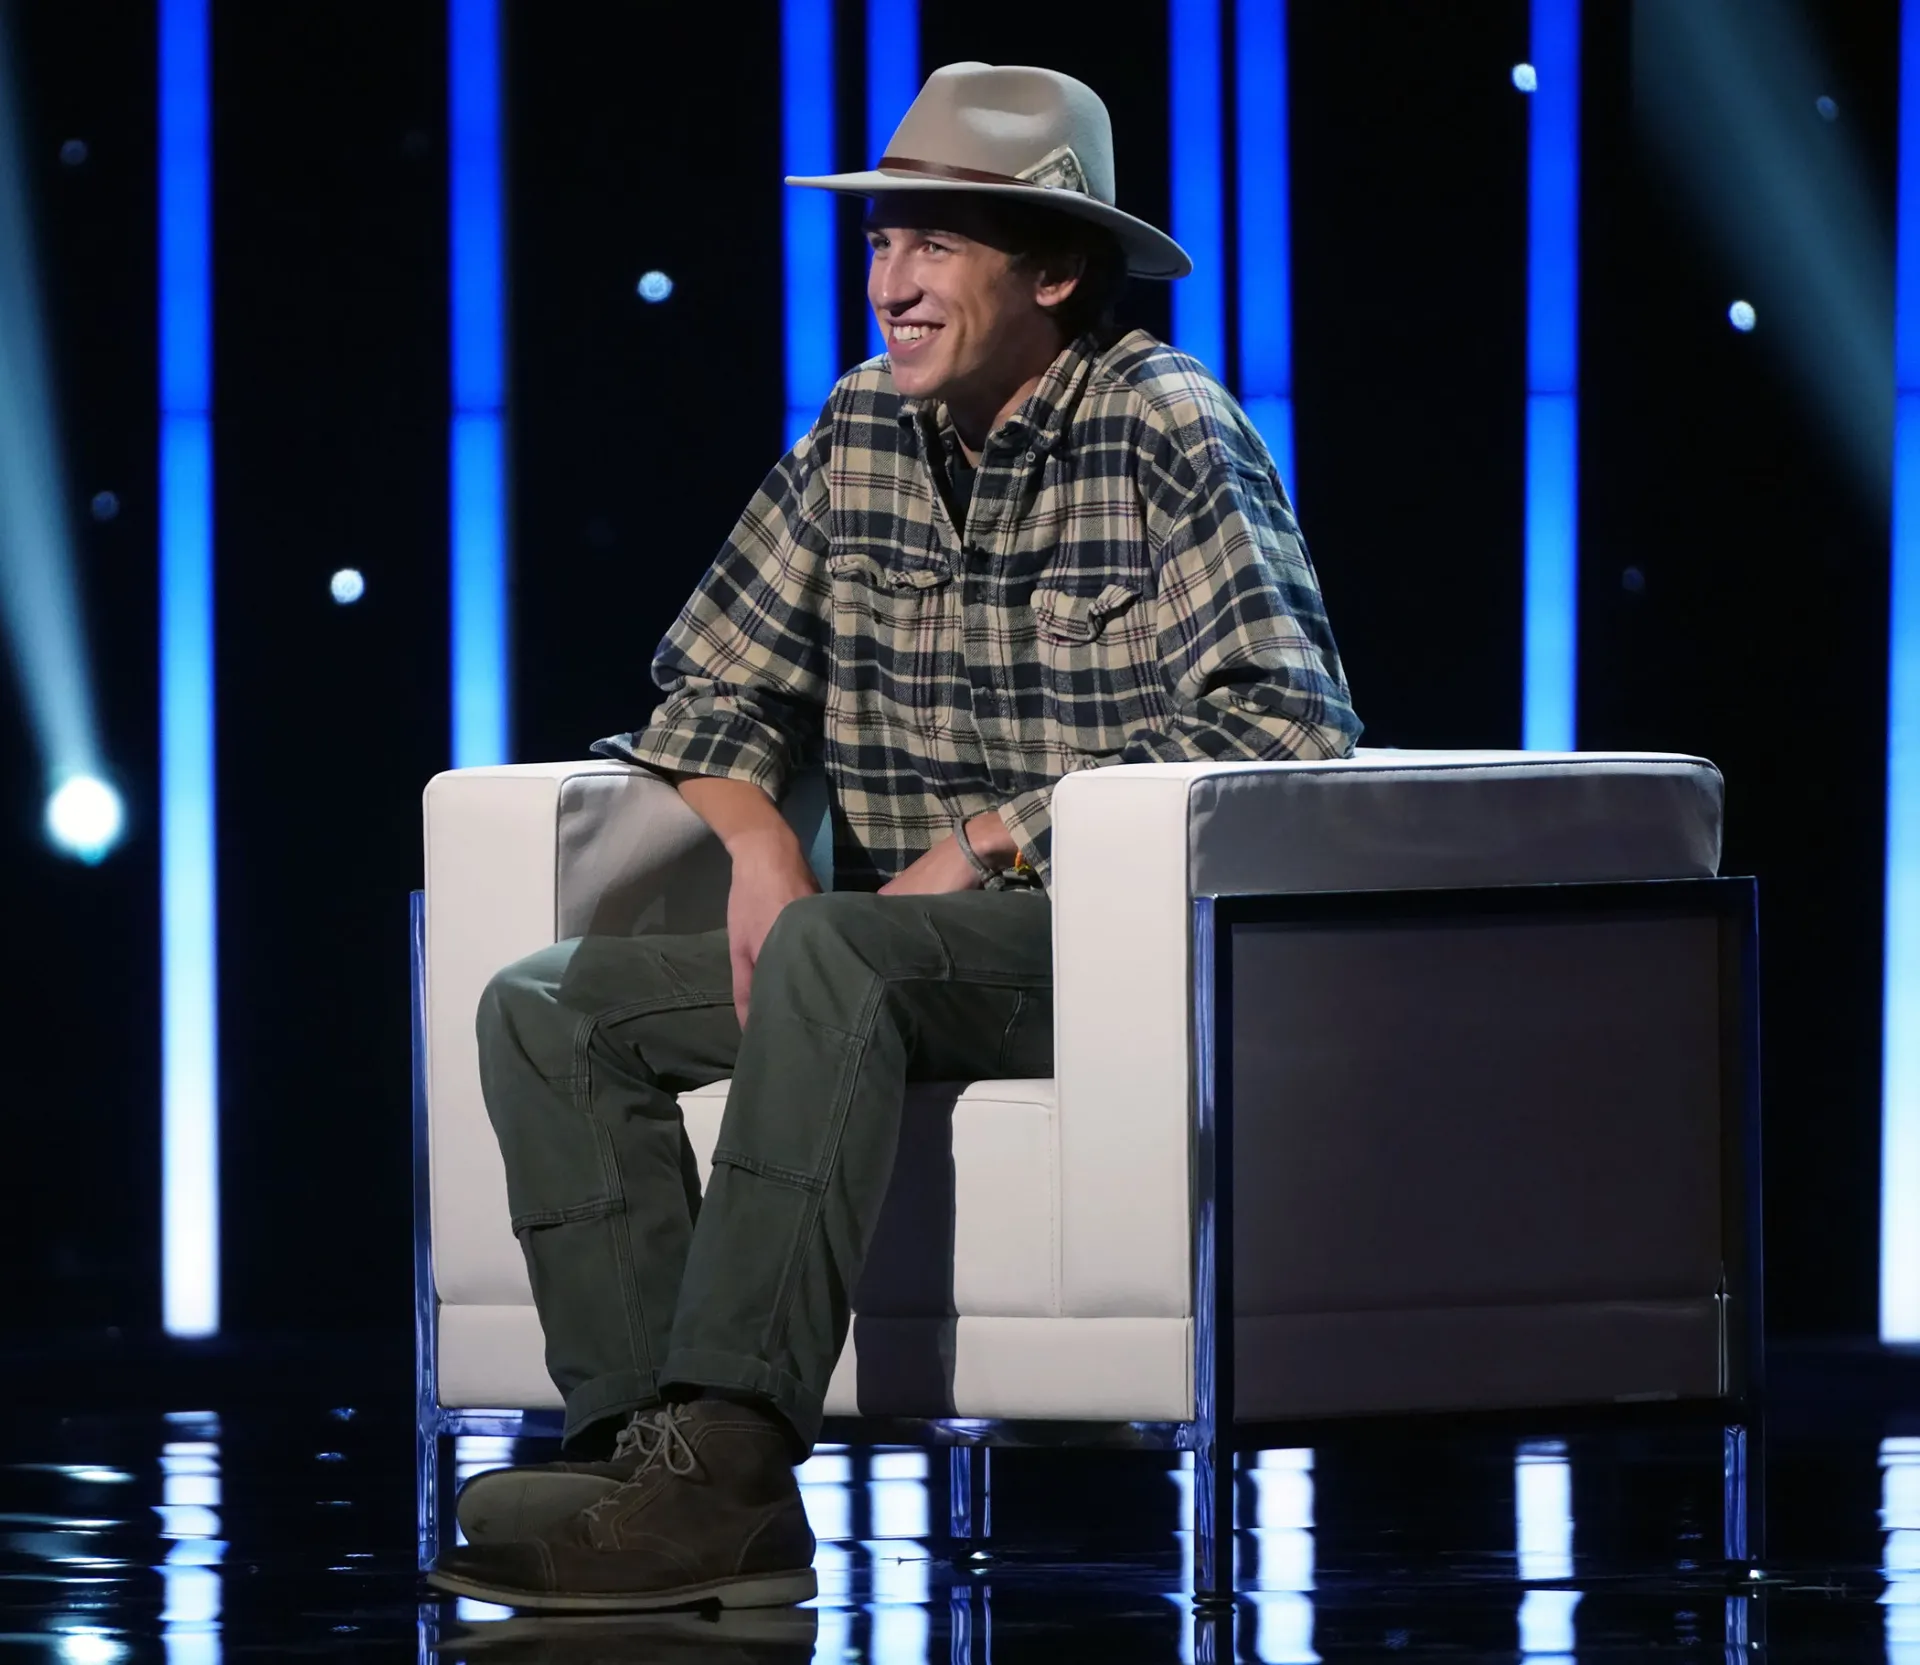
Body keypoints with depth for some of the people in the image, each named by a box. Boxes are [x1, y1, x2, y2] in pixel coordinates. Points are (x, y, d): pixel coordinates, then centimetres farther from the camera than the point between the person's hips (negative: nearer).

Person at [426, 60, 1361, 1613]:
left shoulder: (1168, 433, -8)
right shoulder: (862, 429, 11)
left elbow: (1290, 721, -19)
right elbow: (715, 684, 18)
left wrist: (995, 840, -19)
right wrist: (759, 842, -6)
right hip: (903, 938, 8)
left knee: (834, 953, -36)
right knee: (547, 1006, -9)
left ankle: (721, 1463, -42)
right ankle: (652, 1447, -25)